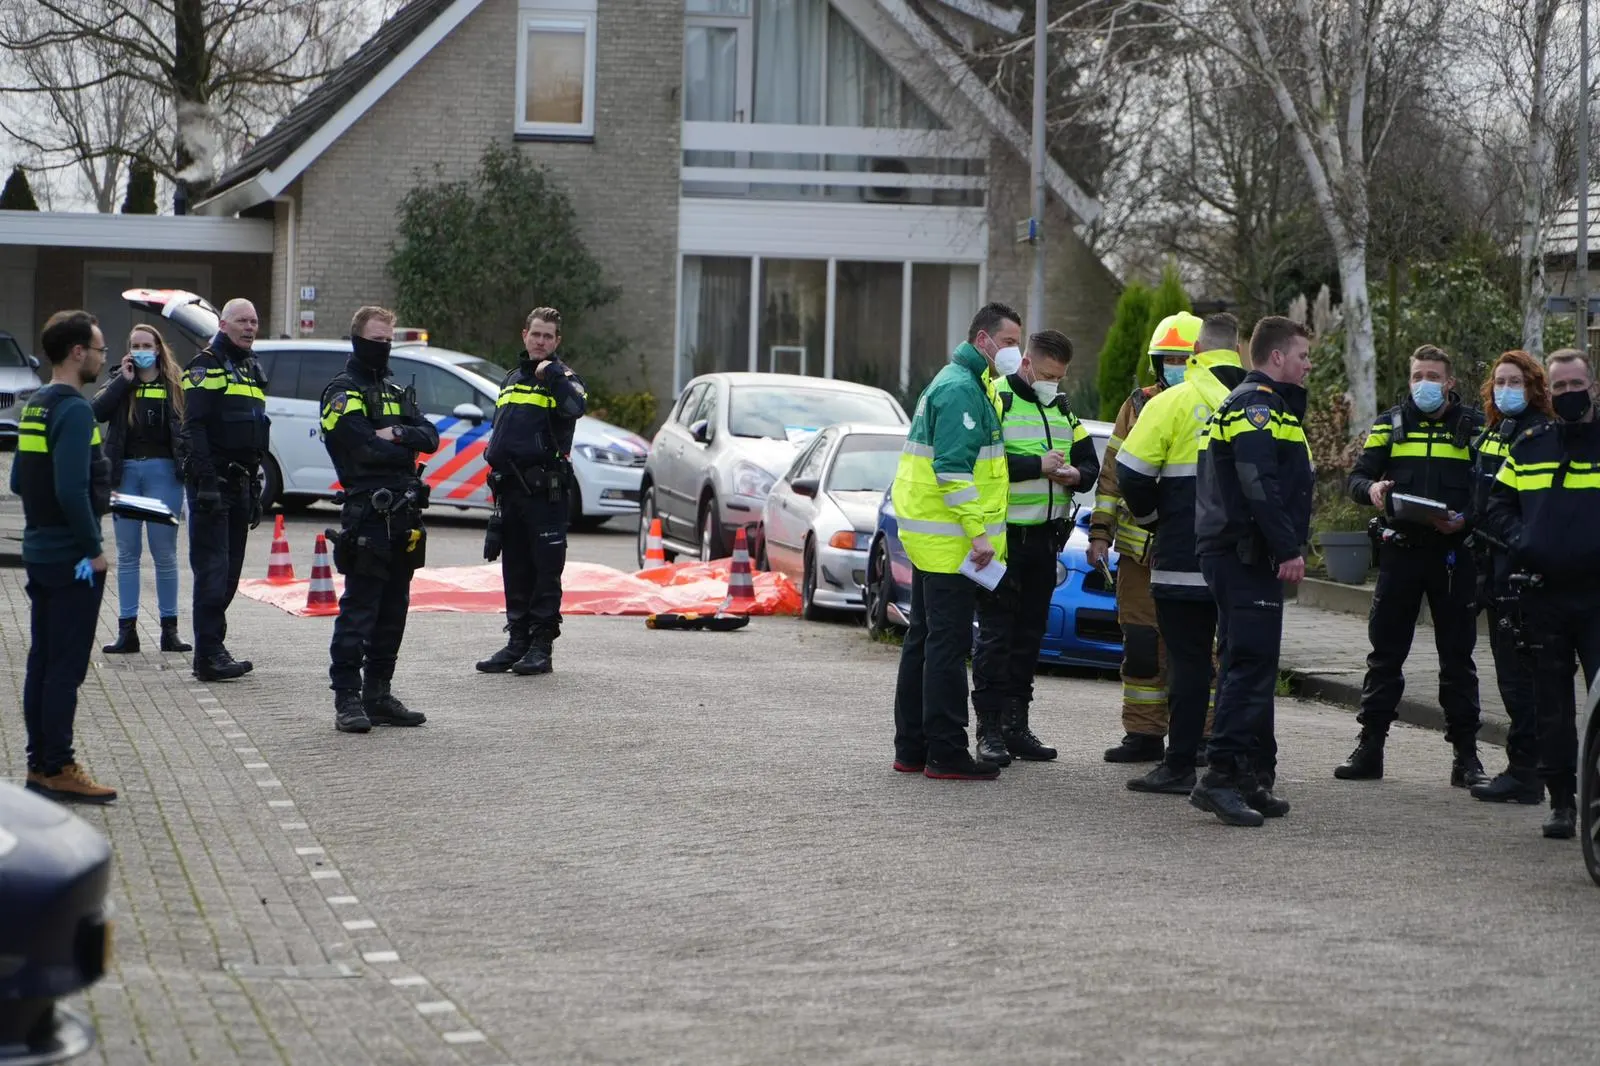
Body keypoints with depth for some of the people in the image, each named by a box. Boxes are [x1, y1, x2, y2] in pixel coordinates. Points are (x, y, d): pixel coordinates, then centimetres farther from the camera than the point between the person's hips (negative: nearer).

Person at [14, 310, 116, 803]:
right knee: (66, 665, -4)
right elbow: (71, 489, -25)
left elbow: (19, 481, 17)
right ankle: (57, 770, 0)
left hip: (40, 553, 9)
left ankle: (40, 764, 19)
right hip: (71, 558, -9)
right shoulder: (73, 410, -17)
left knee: (43, 661, 13)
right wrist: (92, 549, -17)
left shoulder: (34, 406, 12)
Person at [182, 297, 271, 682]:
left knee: (229, 570, 10)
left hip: (240, 482, 9)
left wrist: (255, 490, 20)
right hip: (213, 481, -9)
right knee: (212, 570, -11)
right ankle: (209, 655, -13)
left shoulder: (252, 370, 20)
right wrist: (207, 483, -23)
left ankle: (211, 648, 17)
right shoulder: (207, 366, -7)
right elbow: (195, 428, -15)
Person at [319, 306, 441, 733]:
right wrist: (406, 448, 0)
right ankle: (347, 698, -7)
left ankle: (378, 694, 17)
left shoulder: (398, 393, 22)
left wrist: (397, 434, -10)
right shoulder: (343, 392, -3)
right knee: (359, 609, -8)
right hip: (366, 514, -8)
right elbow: (365, 450, -17)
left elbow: (430, 437, 8)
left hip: (403, 514, 8)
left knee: (393, 610, 10)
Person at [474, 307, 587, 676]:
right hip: (509, 488, 7)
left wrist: (551, 373, -25)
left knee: (546, 569, -5)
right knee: (515, 570, 10)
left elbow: (575, 406, -25)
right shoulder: (512, 380, 20)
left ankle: (541, 645, -3)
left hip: (545, 490, -7)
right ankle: (517, 641, 16)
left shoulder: (561, 377, -1)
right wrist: (496, 467, 22)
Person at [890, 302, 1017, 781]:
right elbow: (953, 468, -22)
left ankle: (911, 748, 19)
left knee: (924, 641, 14)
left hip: (928, 539, 11)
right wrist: (977, 531, -23)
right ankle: (947, 754, -6)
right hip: (951, 542, -11)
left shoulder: (954, 383, 19)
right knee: (948, 645, -8)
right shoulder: (961, 389, -15)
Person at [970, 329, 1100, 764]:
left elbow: (1090, 462, 16)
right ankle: (989, 729, -2)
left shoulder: (1062, 408, 15)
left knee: (1030, 634, 11)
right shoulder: (996, 400, -8)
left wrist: (1076, 474, -6)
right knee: (995, 635, -5)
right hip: (1003, 536, -7)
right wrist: (1037, 466, -23)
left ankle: (1016, 725, 17)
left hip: (1045, 538, 7)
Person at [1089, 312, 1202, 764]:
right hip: (1139, 548, 4)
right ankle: (1143, 735, 14)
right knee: (1140, 644, 6)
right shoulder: (1138, 406, 11)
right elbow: (1113, 473, 13)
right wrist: (1101, 532, 7)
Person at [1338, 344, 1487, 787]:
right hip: (1399, 549, 1)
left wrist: (1464, 519, -17)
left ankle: (1466, 753, 8)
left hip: (1453, 553, -1)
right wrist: (1371, 489, -17)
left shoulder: (1472, 428, 5)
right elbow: (1357, 477, 7)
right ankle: (1370, 747, 8)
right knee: (1385, 651, 3)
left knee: (1457, 656, 3)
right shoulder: (1390, 424, 10)